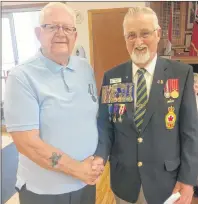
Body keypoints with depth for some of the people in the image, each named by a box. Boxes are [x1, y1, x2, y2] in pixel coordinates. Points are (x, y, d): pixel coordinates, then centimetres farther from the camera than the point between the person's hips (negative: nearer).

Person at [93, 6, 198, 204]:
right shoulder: (111, 77, -3)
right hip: (123, 178, 2)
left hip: (165, 179, -1)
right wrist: (100, 155, -17)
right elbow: (105, 124, -1)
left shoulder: (182, 74, -8)